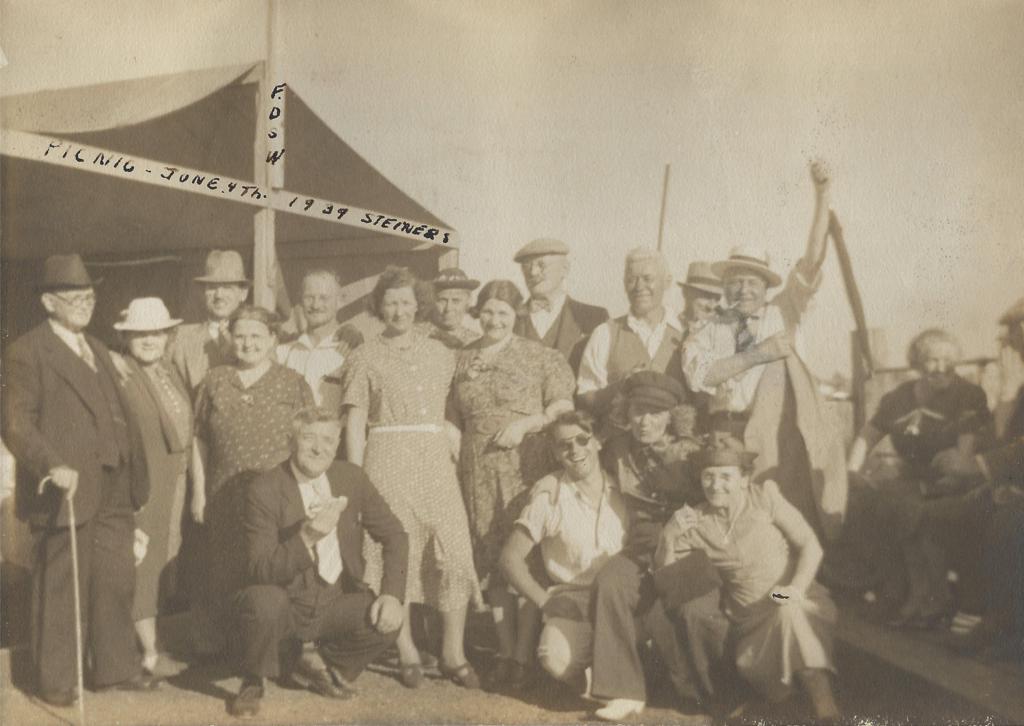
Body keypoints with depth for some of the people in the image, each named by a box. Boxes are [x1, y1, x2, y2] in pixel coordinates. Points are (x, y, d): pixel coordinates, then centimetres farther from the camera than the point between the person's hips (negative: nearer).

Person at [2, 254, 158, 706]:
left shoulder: (97, 350, 19)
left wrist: (134, 476, 12)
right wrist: (53, 467, -25)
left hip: (112, 492, 7)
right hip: (67, 492, -7)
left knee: (117, 582, 11)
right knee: (60, 589, 4)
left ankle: (116, 667, 25)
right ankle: (54, 680, 18)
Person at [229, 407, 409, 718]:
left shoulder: (352, 478, -3)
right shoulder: (264, 490, -15)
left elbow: (394, 535, 2)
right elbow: (260, 570, -21)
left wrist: (392, 594, -13)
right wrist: (307, 538, -38)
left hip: (337, 602, 3)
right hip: (286, 605, -3)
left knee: (387, 620, -22)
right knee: (263, 599, -34)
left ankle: (329, 672, 10)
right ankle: (252, 683, -3)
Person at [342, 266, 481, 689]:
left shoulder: (441, 354, 13)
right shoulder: (365, 358, 5)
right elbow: (355, 423, 2)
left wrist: (457, 446, 3)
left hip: (436, 460, 2)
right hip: (388, 460, -2)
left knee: (454, 552, -5)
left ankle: (453, 653, 7)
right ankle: (407, 652, 15)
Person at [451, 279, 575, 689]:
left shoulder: (539, 357, 2)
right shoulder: (463, 359, 14)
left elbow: (565, 406, -2)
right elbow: (454, 419, 18)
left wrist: (527, 423, -15)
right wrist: (453, 465, 8)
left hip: (528, 468, -4)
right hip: (479, 471, 4)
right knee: (492, 563, 7)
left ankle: (523, 655, 2)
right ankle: (504, 652, 17)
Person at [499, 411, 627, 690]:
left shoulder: (622, 487, 7)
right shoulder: (548, 494, 1)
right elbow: (511, 557, 2)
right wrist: (546, 601, -7)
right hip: (573, 602, -2)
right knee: (557, 658, -32)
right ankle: (590, 681, 5)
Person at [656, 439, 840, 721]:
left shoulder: (765, 497, -4)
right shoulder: (697, 522, 2)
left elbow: (811, 546, -5)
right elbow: (662, 570, 5)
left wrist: (797, 588, -22)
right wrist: (668, 536, -15)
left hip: (798, 603, -2)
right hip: (750, 622, 2)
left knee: (791, 614, -37)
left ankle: (826, 709, -36)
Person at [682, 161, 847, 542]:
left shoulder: (783, 313, 13)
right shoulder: (709, 331, 11)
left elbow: (811, 262, 2)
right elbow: (696, 373, -8)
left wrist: (822, 195, -8)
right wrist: (755, 355, -11)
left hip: (779, 434, 0)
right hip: (729, 433, 0)